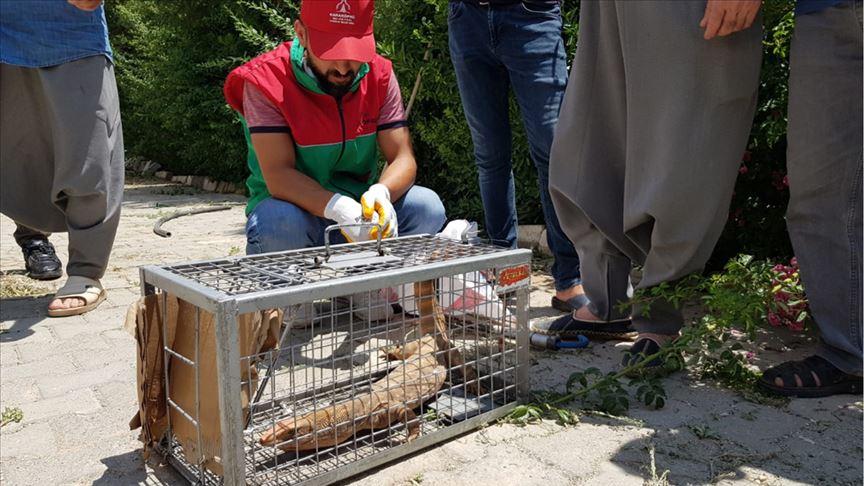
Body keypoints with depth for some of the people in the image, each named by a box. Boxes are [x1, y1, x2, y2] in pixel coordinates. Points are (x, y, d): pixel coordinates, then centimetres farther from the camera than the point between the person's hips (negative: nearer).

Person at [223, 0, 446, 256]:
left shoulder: (379, 75, -4)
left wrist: (381, 193, -33)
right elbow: (278, 176, -24)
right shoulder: (265, 80, -15)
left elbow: (403, 158, -9)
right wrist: (339, 209, -41)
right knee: (277, 221, -37)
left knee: (428, 207, -22)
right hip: (298, 209, -3)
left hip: (360, 207, 3)